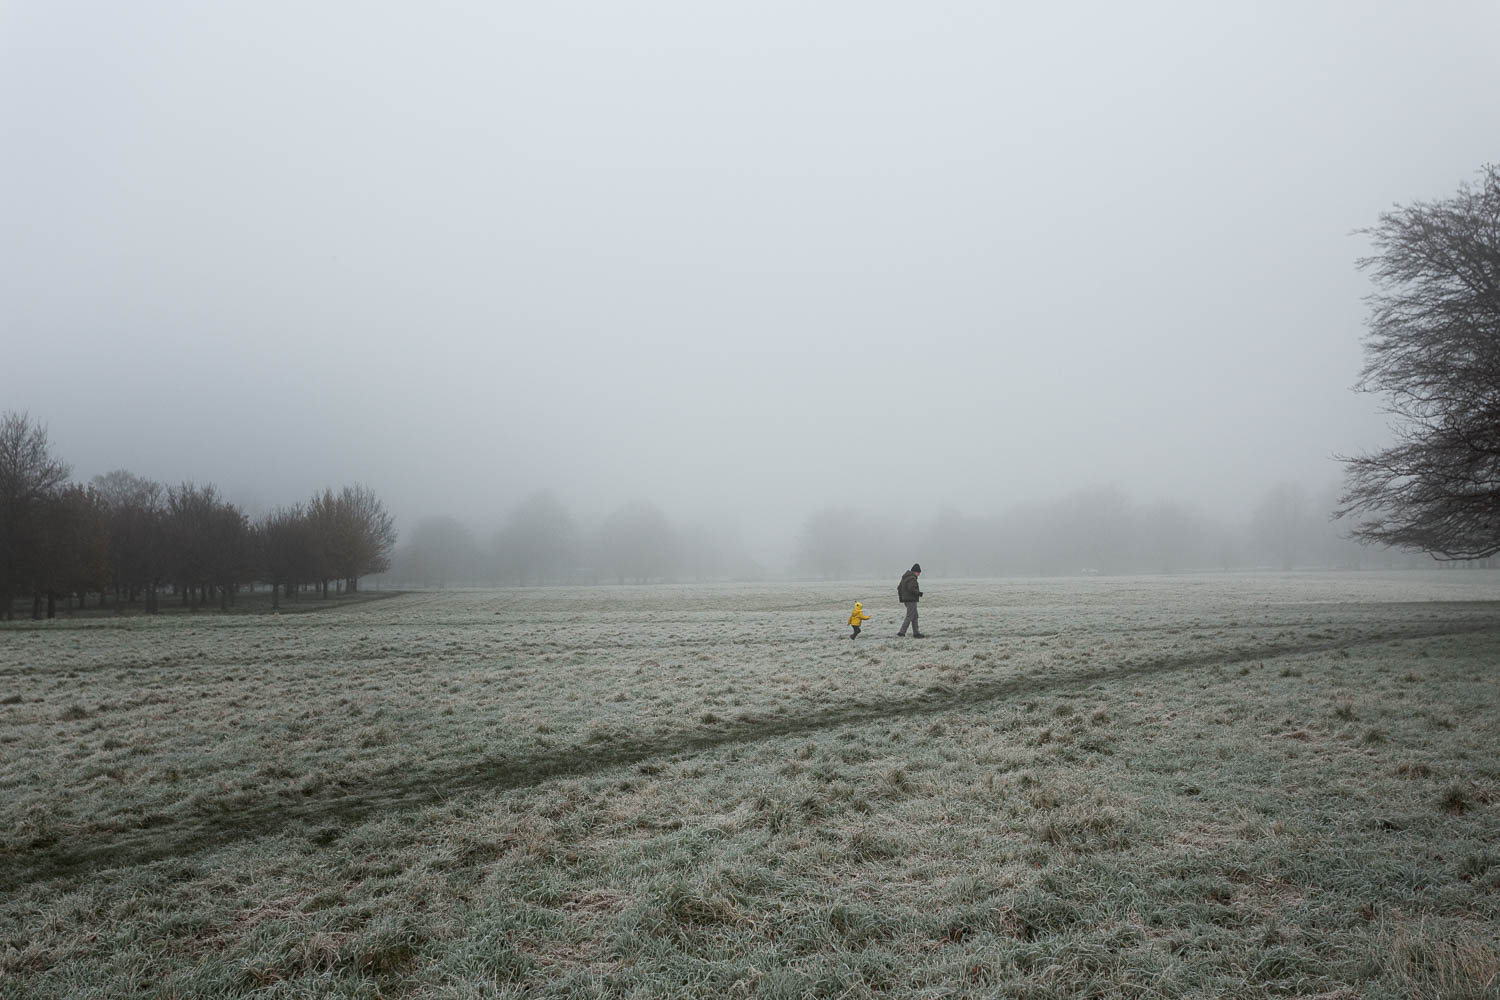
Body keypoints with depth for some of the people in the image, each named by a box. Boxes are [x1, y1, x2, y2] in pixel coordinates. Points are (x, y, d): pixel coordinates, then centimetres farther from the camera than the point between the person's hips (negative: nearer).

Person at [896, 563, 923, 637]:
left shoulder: (905, 577, 13)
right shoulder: (912, 578, -17)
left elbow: (899, 587, 17)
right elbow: (911, 588, -29)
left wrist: (901, 597, 23)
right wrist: (919, 593, -16)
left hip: (905, 599, 10)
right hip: (911, 600, -10)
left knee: (915, 616, 17)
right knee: (910, 617, -7)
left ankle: (916, 633, 21)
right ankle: (901, 633, -12)